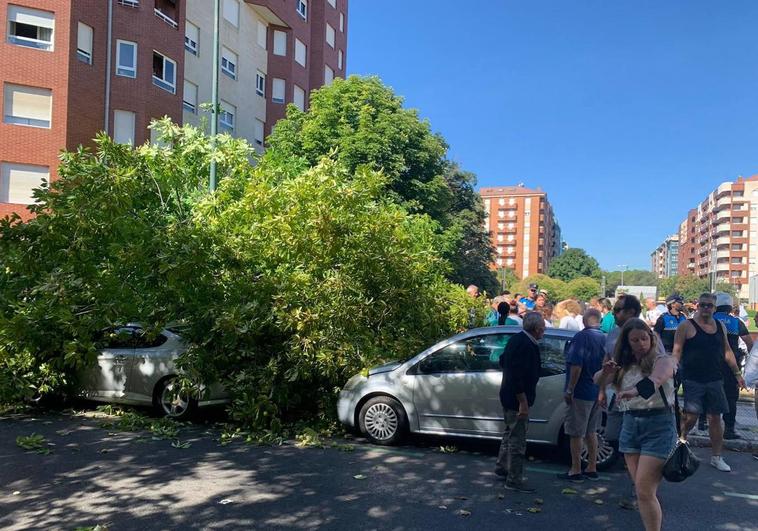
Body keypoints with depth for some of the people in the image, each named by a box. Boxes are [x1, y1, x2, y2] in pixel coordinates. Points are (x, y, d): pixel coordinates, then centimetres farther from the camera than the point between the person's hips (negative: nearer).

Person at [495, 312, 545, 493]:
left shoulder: (516, 339, 6)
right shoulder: (527, 346, -25)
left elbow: (503, 361, 18)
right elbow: (518, 376, -28)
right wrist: (523, 403, -24)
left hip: (508, 396, 10)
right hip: (517, 398, -10)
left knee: (510, 433, 24)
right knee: (518, 440, 0)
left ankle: (502, 467, 38)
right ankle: (514, 480, 10)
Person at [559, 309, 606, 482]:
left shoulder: (582, 336, -17)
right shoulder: (604, 338, 6)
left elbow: (576, 365, -23)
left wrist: (569, 390, -17)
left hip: (581, 392, -8)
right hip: (598, 392, 8)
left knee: (576, 433, 1)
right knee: (591, 431, 17)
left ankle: (575, 471, 8)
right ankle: (592, 469, 24)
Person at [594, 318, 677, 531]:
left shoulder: (663, 360, -8)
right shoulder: (623, 365, 10)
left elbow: (656, 380, -30)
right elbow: (598, 381, 3)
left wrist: (636, 391, -50)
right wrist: (605, 372, -21)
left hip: (658, 425, -6)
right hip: (630, 424, 6)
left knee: (644, 490, -10)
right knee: (642, 490, 10)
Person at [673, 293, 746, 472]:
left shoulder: (720, 326, 12)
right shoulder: (686, 326, -5)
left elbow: (727, 351, 18)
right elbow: (677, 351, -7)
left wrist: (737, 373, 17)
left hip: (715, 380, 5)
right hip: (692, 381, -5)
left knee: (715, 418, 8)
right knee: (691, 416, -9)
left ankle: (716, 457, 18)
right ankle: (681, 439, 20)